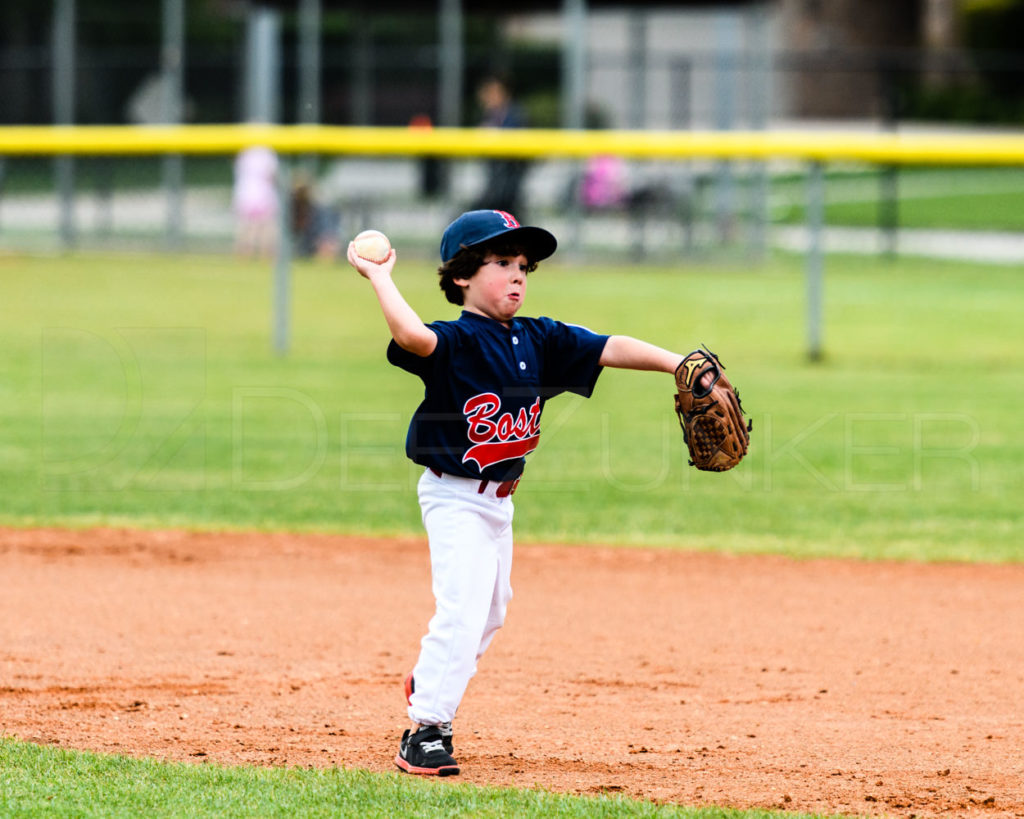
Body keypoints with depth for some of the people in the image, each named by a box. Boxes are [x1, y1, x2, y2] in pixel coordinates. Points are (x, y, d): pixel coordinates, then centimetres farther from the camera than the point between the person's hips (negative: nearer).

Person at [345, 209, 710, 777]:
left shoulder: (539, 341, 3)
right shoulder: (456, 341, -19)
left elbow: (609, 349, -2)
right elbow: (412, 335, -40)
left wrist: (675, 363, -14)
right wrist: (379, 277, -32)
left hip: (499, 497, 8)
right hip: (455, 498, -8)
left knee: (491, 608, 21)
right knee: (463, 608, -17)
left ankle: (429, 684, 44)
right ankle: (426, 731, -13)